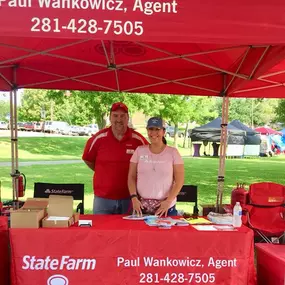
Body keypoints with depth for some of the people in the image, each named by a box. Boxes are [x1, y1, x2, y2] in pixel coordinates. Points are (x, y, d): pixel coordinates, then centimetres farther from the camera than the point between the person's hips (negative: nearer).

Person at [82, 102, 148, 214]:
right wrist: (104, 173, 9)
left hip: (129, 199, 0)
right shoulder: (99, 138, -5)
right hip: (102, 199, 0)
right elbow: (88, 159, 10)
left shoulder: (138, 139, -6)